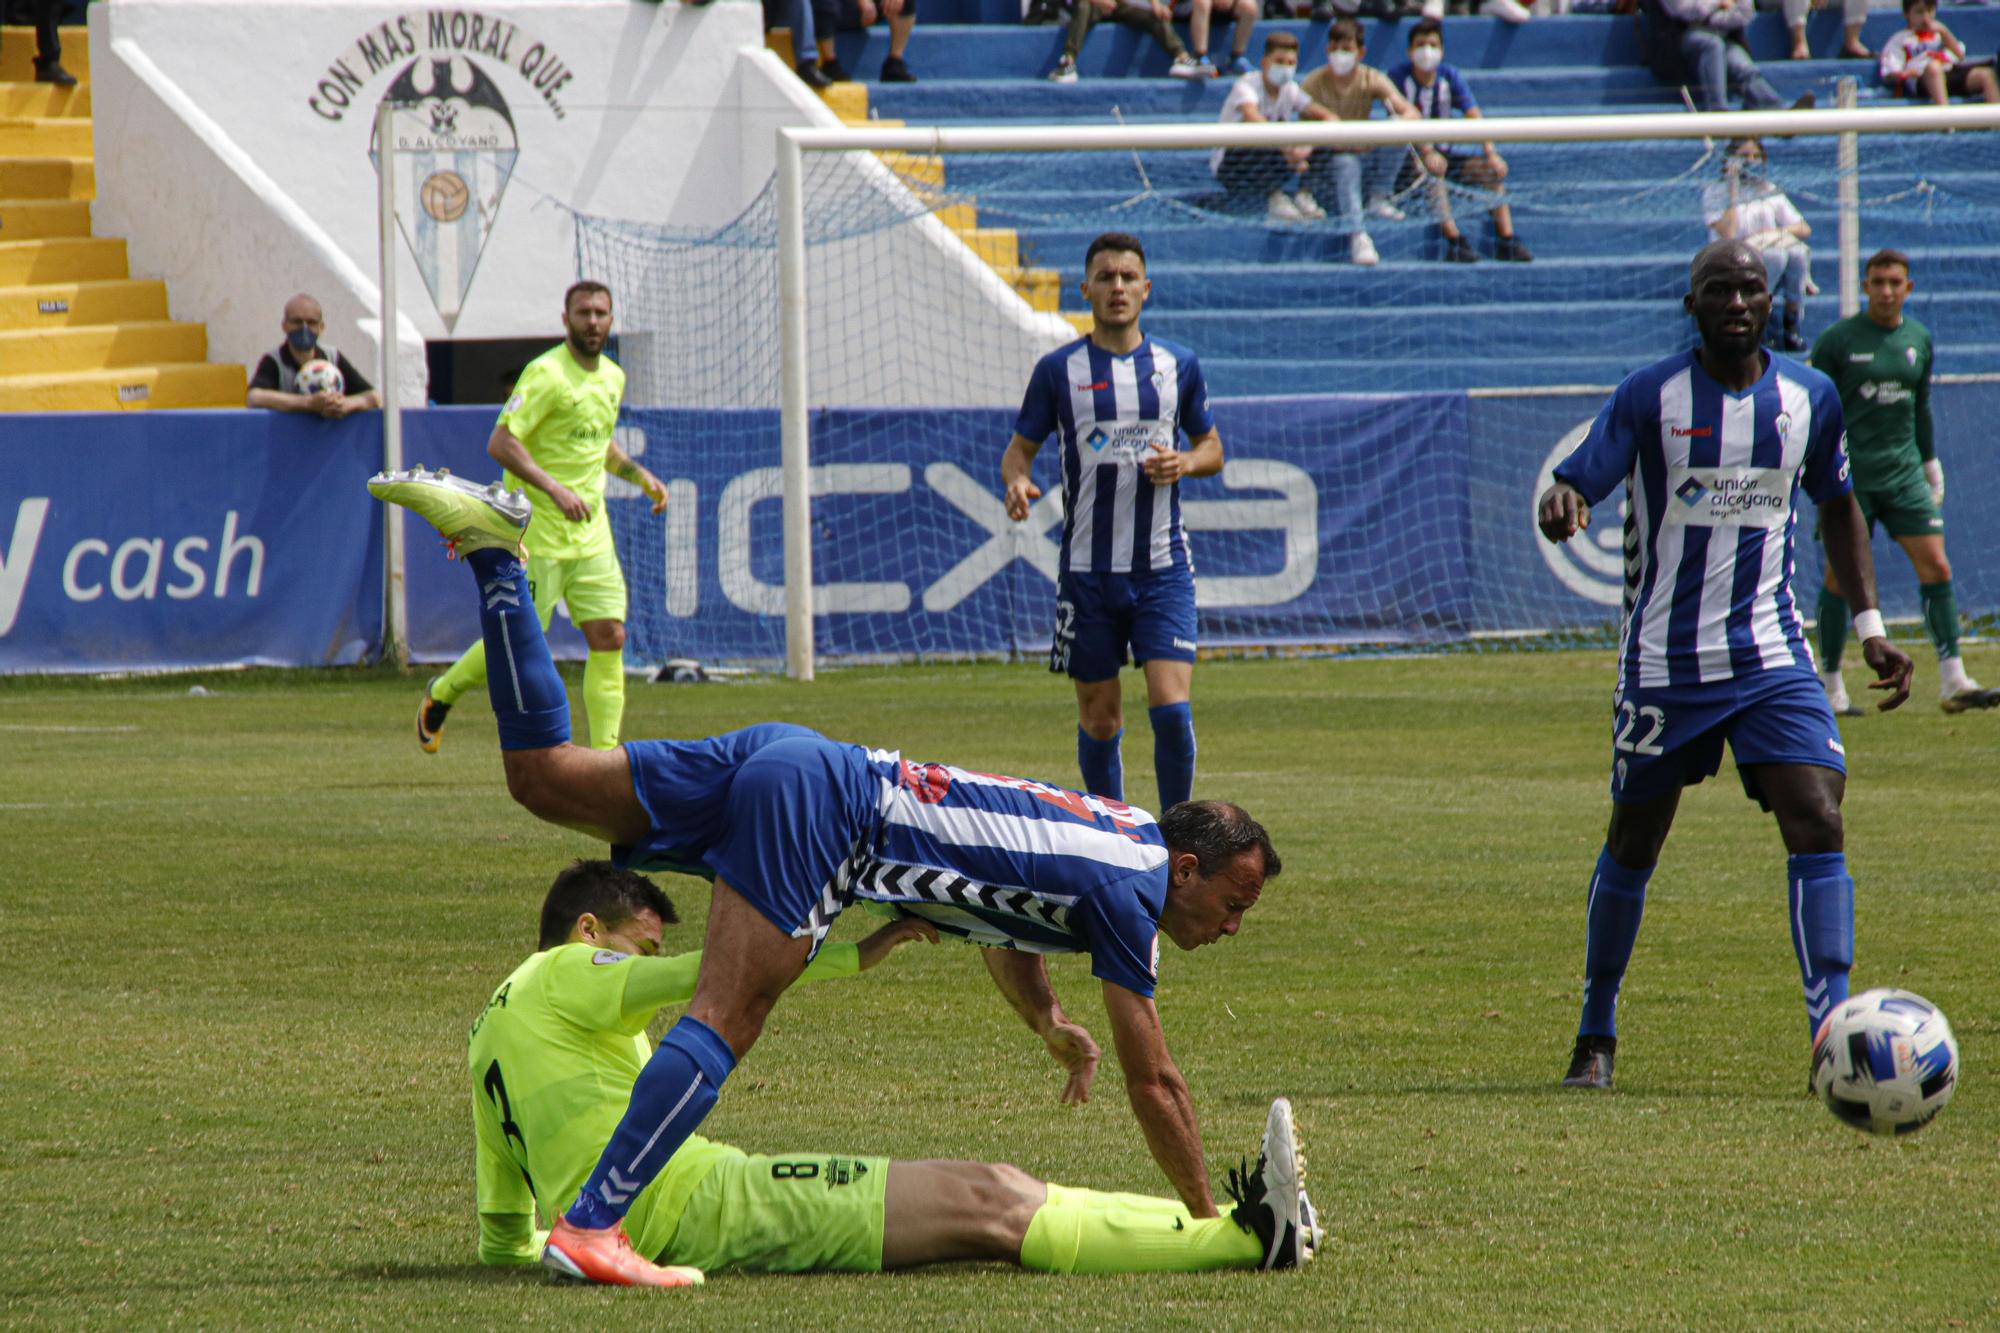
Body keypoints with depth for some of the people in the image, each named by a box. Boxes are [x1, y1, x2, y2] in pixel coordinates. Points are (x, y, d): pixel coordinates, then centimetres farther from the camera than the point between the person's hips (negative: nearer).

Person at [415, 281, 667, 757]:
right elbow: (500, 442, -21)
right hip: (539, 533, -7)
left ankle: (605, 754, -1)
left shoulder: (612, 377, 11)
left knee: (609, 637, -4)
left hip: (591, 534, 7)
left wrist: (638, 474, 14)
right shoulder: (546, 374, -15)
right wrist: (554, 489, -29)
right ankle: (441, 694, 26)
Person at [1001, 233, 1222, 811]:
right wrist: (1017, 482, -16)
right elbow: (1019, 448, 7)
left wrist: (1183, 462, -7)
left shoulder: (1178, 366, 6)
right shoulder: (1057, 370, 2)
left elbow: (1212, 449, 16)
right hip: (1087, 570, 0)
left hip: (1163, 568, 0)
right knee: (1100, 721, 4)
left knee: (1172, 709, -13)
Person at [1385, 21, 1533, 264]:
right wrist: (1427, 153, -36)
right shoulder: (1398, 77, -10)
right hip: (1409, 153, -6)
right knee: (1432, 170, -36)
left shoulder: (1450, 76, 2)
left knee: (1492, 169, -10)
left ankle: (1506, 240, -13)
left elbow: (1473, 115, -8)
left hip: (1444, 149, 6)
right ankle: (1454, 241, -40)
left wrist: (1490, 153, -23)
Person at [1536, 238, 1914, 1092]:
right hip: (1664, 663, -2)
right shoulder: (1649, 397, -8)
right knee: (1633, 844, 8)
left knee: (1818, 824, -15)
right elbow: (1573, 489, -13)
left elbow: (1837, 505, 19)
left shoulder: (1810, 398, 3)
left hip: (1771, 659, 2)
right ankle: (1595, 1038, 25)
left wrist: (1869, 625, 13)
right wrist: (1560, 508, -38)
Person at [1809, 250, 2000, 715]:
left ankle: (1953, 682, -7)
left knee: (1936, 567, -6)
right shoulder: (1837, 341, -5)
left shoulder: (1919, 340, 10)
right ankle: (1829, 685, 13)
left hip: (1904, 474, 4)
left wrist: (1930, 461, 22)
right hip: (1850, 477, -4)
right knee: (1841, 576, 1)